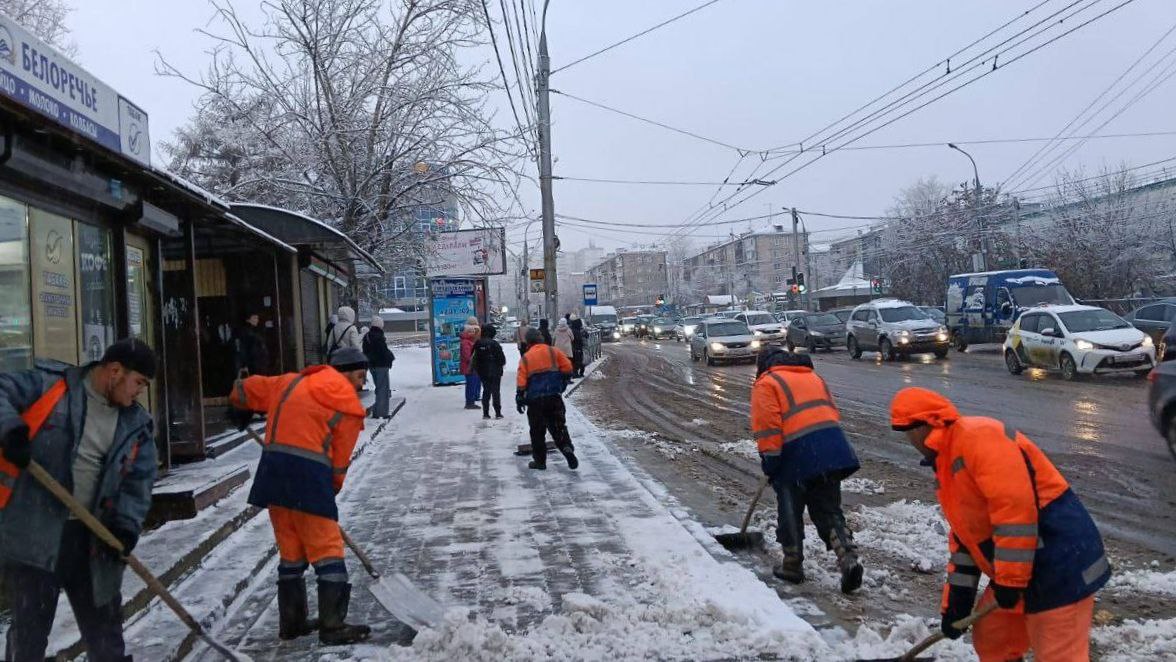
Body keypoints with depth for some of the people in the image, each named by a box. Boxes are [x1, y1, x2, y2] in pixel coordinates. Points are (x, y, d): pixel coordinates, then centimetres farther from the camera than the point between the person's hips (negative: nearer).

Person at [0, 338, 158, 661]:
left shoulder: (137, 426, 7)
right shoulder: (49, 384, -5)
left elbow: (138, 482, 5)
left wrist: (125, 527, -9)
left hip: (92, 538, 4)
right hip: (32, 532, -4)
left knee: (104, 628, 13)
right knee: (30, 627, 5)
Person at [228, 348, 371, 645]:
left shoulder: (290, 383, 17)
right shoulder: (349, 408, 3)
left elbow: (248, 388, 27)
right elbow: (340, 460, 3)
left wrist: (240, 410, 47)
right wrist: (333, 488, 18)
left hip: (272, 471, 6)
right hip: (310, 475, -6)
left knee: (290, 551, 18)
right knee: (327, 550, 1)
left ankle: (291, 622, 26)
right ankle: (332, 626, -1)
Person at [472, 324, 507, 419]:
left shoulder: (477, 344, -2)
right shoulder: (494, 344, -16)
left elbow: (474, 358, 4)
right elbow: (502, 358, -10)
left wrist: (477, 370, 15)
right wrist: (500, 364, 10)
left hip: (483, 372, 4)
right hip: (495, 372, -4)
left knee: (486, 391, 13)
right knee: (496, 391, 2)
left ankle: (485, 413, 10)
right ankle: (498, 413, 1)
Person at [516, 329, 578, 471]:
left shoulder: (525, 358, 2)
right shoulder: (553, 352, 4)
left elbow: (521, 380, -3)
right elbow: (567, 368, -1)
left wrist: (520, 399, 3)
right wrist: (562, 383, 14)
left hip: (535, 399, -1)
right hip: (554, 396, 1)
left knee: (537, 430, 10)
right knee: (558, 427, 9)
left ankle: (540, 460, 13)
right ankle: (569, 452, -7)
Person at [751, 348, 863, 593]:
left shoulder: (767, 383, 4)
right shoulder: (813, 377, 26)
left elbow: (768, 427, -7)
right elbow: (832, 414, 23)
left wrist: (770, 464, -3)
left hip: (798, 454, -6)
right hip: (833, 450, 6)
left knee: (791, 512, 11)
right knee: (830, 511, 12)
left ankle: (793, 565, 20)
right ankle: (848, 560, -4)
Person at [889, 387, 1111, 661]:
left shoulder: (976, 436, -18)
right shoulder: (947, 466, 15)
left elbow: (1015, 506, -27)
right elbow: (964, 535, 19)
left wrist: (1009, 579, -22)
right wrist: (956, 599, 17)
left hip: (1061, 565, -10)